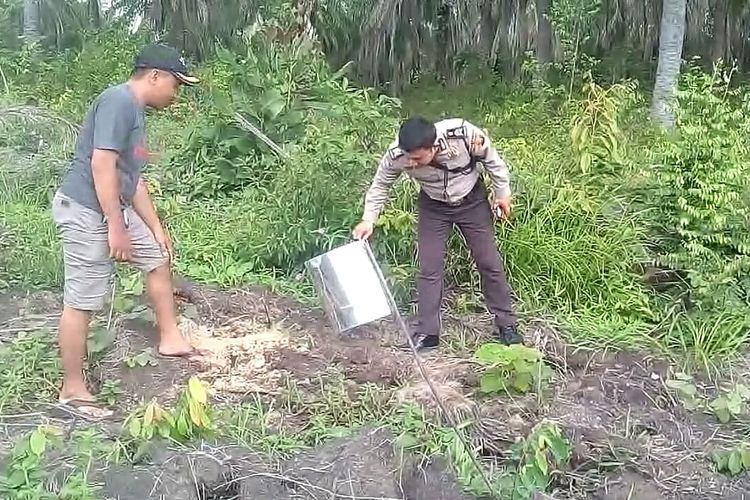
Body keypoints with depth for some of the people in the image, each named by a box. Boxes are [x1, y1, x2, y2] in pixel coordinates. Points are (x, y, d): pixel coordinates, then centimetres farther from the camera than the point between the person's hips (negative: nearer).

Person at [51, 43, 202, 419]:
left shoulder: (136, 110, 14)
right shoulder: (118, 101, -17)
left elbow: (132, 177, 19)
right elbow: (102, 165, -25)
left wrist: (156, 228, 21)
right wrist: (116, 228, -24)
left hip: (113, 209, 10)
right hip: (85, 211, -10)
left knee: (158, 257, 19)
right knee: (82, 301, -4)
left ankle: (169, 339, 33)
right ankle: (72, 389, 7)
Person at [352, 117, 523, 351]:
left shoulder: (463, 133, -37)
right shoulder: (396, 155, -32)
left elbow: (491, 158, -15)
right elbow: (380, 185, -10)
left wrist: (503, 193, -5)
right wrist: (368, 220, -17)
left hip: (472, 201, -1)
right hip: (433, 207, 1)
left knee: (490, 262, 5)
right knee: (429, 268, -3)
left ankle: (507, 324, 20)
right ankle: (427, 333, 8)